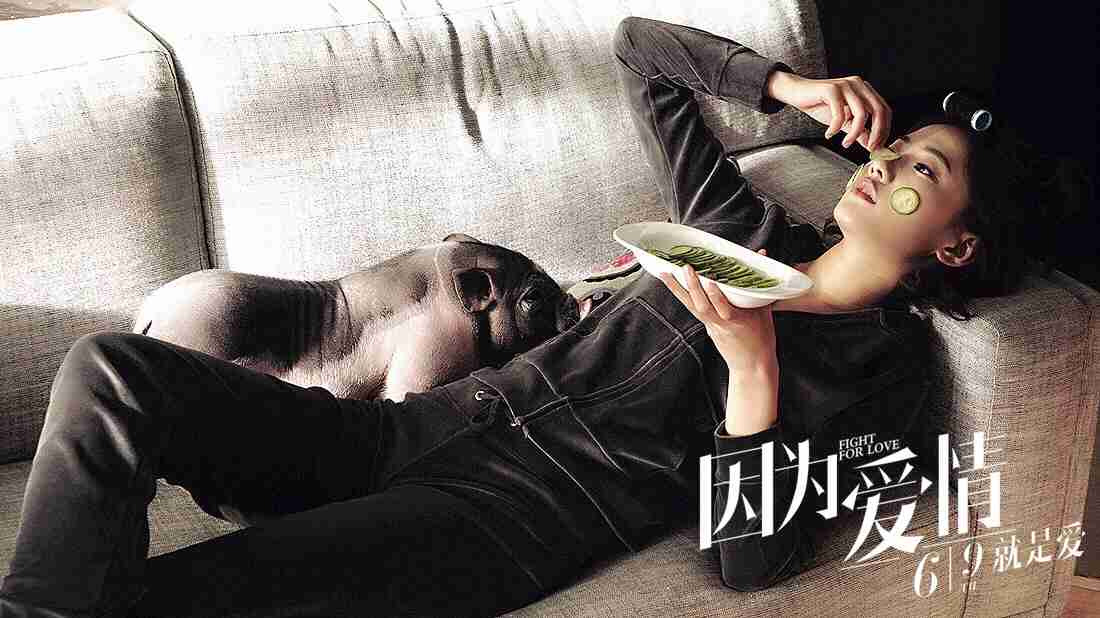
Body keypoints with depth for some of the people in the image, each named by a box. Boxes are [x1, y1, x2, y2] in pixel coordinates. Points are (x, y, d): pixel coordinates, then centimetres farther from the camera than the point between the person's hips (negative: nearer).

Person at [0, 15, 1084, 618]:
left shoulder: (881, 375, 5)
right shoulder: (749, 234, 19)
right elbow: (637, 46, 24)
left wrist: (753, 368, -18)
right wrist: (786, 86, 10)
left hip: (523, 514, -6)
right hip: (427, 429, 7)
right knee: (110, 369, -15)